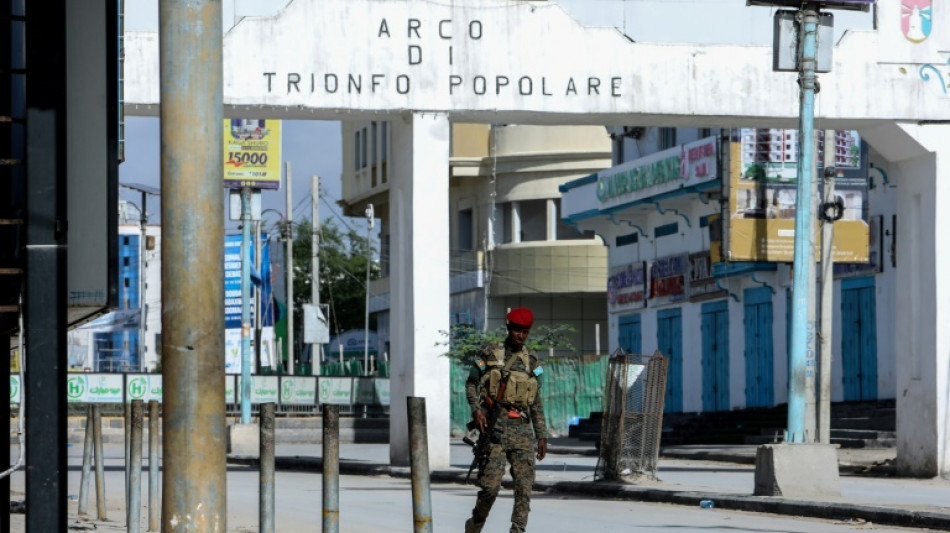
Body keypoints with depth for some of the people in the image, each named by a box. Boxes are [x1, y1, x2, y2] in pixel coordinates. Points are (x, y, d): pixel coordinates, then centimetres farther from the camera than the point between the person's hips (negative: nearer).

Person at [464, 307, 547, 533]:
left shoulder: (531, 360, 14)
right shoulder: (490, 353, 5)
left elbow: (536, 402, 16)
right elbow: (471, 383, 6)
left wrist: (542, 435, 11)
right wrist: (476, 408, -12)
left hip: (522, 428, 4)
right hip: (495, 427, -4)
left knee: (524, 486, -5)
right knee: (491, 485, -10)